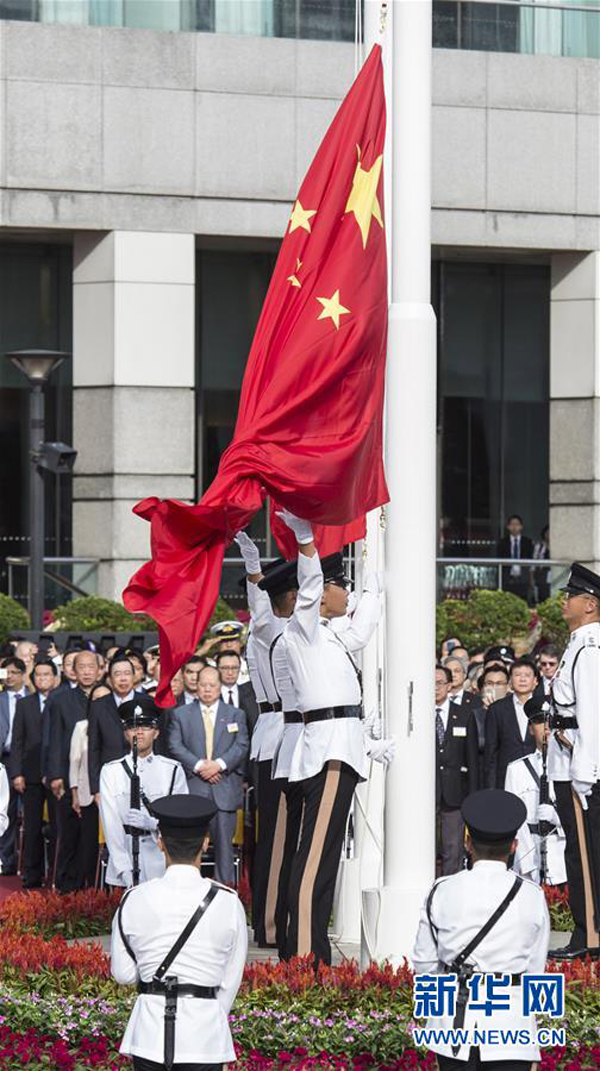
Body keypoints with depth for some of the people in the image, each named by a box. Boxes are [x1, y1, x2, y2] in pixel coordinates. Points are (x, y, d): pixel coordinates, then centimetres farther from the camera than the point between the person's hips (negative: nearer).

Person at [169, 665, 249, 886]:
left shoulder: (235, 714, 14)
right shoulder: (181, 714, 12)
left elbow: (241, 746, 3)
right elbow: (175, 745, 1)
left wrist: (219, 764, -12)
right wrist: (198, 765, -12)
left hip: (225, 790, 0)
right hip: (193, 788, 0)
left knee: (224, 840, -1)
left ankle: (225, 884, 3)